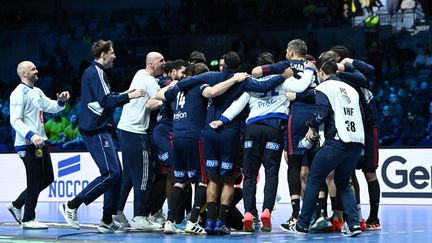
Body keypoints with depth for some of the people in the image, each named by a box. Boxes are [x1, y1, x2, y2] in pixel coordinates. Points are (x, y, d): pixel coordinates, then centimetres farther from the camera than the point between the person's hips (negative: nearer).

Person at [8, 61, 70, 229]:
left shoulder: (37, 92, 18)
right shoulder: (19, 93, -11)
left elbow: (52, 107, 24)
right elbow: (15, 120, -18)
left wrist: (61, 101, 1)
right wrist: (31, 135, -31)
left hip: (40, 143, 9)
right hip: (28, 145, -9)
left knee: (47, 178, 14)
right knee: (35, 182, -5)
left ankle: (17, 205, 23)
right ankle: (28, 219, 5)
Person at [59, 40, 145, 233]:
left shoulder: (93, 72, 20)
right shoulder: (96, 73, -12)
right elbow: (105, 101, -20)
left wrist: (123, 95, 22)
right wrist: (128, 96, -14)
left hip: (99, 130, 11)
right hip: (96, 131, -11)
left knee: (116, 173, 8)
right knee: (110, 174, -14)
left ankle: (107, 222, 9)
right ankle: (71, 206, -9)